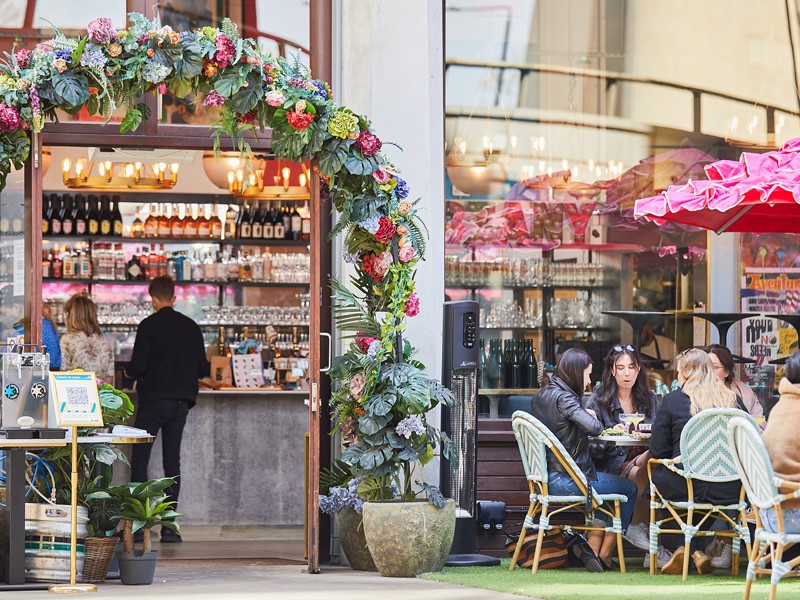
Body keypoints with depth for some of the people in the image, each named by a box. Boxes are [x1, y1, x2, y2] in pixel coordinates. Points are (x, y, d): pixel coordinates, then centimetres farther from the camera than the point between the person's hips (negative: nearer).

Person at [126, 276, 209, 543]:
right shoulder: (191, 327, 4)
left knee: (140, 459, 3)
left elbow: (138, 366, -14)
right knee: (172, 460, 7)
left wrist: (129, 373, 9)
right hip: (181, 401, 4)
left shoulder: (149, 326, -10)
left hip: (153, 399, -4)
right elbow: (203, 368, 7)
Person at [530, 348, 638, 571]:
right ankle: (604, 556, 13)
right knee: (629, 489, 9)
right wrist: (592, 416, -6)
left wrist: (584, 414, 6)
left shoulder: (541, 395, 9)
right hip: (565, 481, -9)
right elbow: (594, 427, -28)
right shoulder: (563, 397, -19)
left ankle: (593, 551, 22)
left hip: (547, 477, 9)